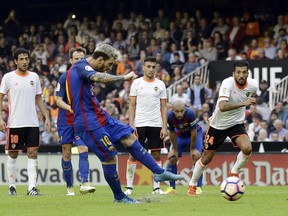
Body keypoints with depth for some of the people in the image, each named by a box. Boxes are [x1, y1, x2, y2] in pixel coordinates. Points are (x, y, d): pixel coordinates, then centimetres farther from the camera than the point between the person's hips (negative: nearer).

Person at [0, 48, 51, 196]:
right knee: (13, 154, 4)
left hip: (32, 123, 3)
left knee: (33, 153, -5)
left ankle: (32, 187, -7)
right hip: (15, 123, -3)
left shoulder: (34, 77, 10)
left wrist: (47, 117, 8)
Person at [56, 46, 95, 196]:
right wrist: (70, 108, -25)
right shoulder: (64, 78, -4)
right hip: (65, 120, -2)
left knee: (83, 151, -14)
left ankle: (84, 183, -22)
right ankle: (69, 186, 11)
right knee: (66, 154, 2)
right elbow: (58, 100, -7)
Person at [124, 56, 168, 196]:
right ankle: (129, 186, 2)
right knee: (133, 155, -3)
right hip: (139, 125, -2)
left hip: (156, 125, 2)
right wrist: (131, 124, -7)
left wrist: (164, 127, -1)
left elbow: (163, 107, 8)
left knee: (156, 154, 2)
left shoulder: (160, 84, 8)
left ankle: (156, 187, 6)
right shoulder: (136, 83, 3)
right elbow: (132, 105, 2)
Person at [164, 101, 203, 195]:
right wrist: (175, 149, -7)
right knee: (172, 158, -6)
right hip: (179, 135, 3)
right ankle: (172, 187, 4)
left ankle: (198, 187, -12)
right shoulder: (169, 116, -31)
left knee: (196, 157, -17)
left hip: (195, 134, -3)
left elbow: (193, 132, -25)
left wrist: (192, 149, -15)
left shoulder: (190, 113, -38)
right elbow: (172, 133, -15)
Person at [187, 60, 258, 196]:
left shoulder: (253, 85, -12)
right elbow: (222, 106, -43)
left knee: (247, 148, -24)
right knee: (207, 158, 7)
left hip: (236, 123, 3)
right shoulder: (228, 83, -28)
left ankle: (234, 172, 4)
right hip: (218, 124, -3)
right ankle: (192, 185, 29)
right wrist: (243, 103, -48)